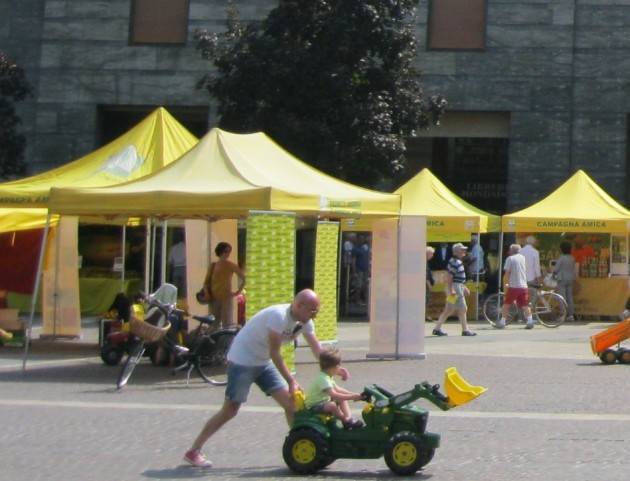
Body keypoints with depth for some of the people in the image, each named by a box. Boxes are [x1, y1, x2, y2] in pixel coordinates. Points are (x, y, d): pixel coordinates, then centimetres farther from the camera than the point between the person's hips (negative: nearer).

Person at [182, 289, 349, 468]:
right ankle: (193, 451, 3)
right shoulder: (279, 316, -28)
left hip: (264, 363, 8)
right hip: (242, 361, -8)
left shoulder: (304, 321, -2)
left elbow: (317, 349, -3)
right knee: (230, 410, -6)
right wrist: (291, 381, -22)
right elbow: (274, 353, -25)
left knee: (290, 401, -2)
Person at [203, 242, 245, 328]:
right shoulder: (213, 266, 8)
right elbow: (206, 282, 11)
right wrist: (207, 293, -4)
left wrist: (238, 292, -4)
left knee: (227, 324, -7)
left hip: (227, 298, -3)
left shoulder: (231, 266, 1)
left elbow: (243, 278, 1)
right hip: (214, 298, 3)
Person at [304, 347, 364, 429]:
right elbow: (333, 394, -36)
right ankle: (346, 420, -14)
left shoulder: (327, 376, 7)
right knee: (332, 405, -35)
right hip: (314, 406, -10)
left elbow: (337, 389, 12)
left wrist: (352, 394, 0)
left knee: (343, 399, 6)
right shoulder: (323, 379, -27)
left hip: (323, 401, 10)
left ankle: (349, 417, -7)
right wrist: (351, 397, -35)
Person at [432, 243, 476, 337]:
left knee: (449, 310, 10)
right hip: (455, 287, -10)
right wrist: (451, 290, -24)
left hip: (459, 287, 10)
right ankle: (465, 330, 4)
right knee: (462, 309, -3)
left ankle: (437, 328, 12)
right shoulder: (454, 262, -16)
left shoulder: (458, 262, 16)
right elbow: (449, 277, -21)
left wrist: (464, 287, 25)